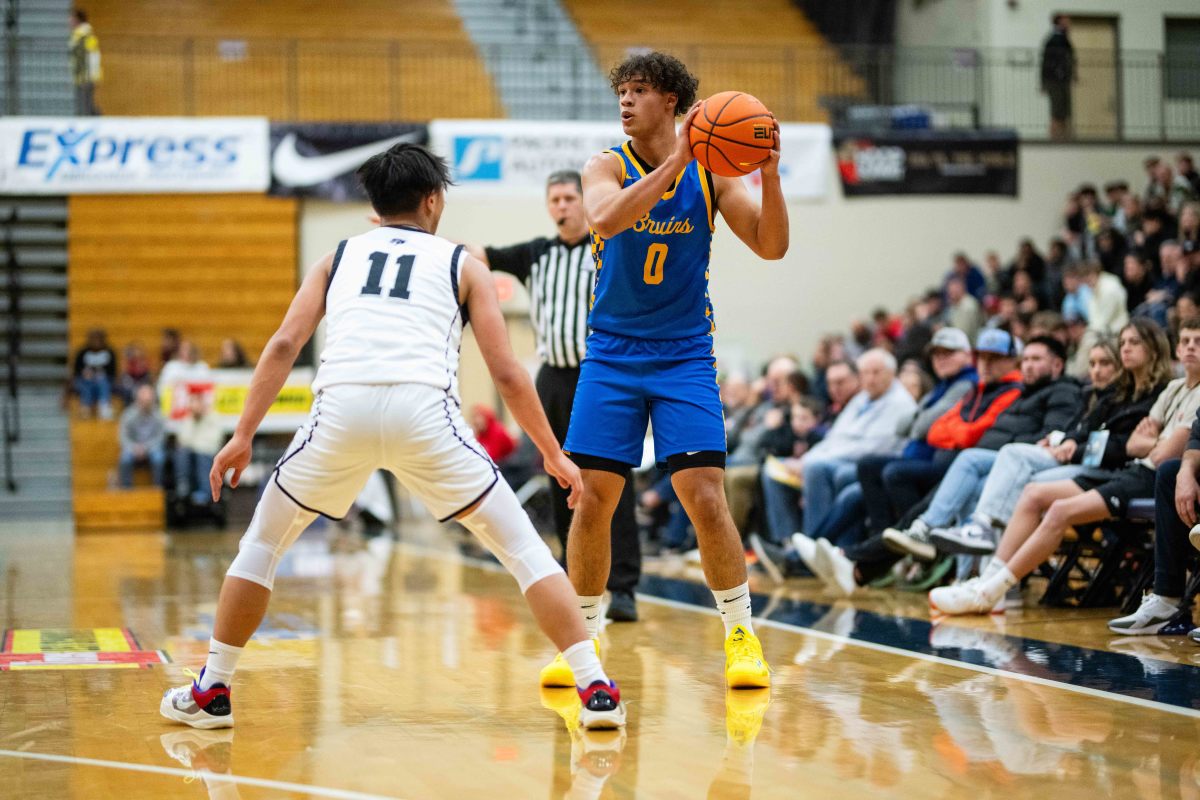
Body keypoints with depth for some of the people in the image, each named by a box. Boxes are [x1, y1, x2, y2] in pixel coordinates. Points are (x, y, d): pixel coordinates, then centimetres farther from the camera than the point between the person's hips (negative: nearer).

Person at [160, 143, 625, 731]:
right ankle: (594, 689, 2)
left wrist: (243, 436, 13)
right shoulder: (461, 264, 23)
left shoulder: (339, 257, 28)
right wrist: (553, 455, 24)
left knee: (263, 544, 24)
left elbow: (285, 343, 14)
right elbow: (506, 374, 16)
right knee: (522, 549, 12)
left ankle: (211, 692, 24)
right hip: (423, 409, -1)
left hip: (342, 407, 1)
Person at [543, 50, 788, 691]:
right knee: (591, 500, -2)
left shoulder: (711, 171, -2)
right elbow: (604, 218, -26)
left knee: (705, 499, -10)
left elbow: (771, 246, -8)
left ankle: (742, 636, 5)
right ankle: (583, 639, 14)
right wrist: (675, 163, -34)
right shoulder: (607, 167, -4)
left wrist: (769, 176, -25)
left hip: (684, 355, 0)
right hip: (611, 354, 1)